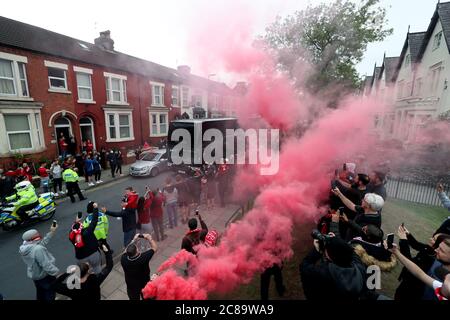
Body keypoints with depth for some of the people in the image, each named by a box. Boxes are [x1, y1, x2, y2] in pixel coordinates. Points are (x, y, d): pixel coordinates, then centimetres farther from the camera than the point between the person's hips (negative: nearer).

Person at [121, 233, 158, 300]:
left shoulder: (123, 259, -29)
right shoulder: (143, 258, -37)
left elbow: (128, 250, -5)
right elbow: (154, 248, -22)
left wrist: (134, 240, -6)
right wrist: (149, 238, -17)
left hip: (131, 287, 3)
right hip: (145, 286, -3)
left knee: (134, 298, 29)